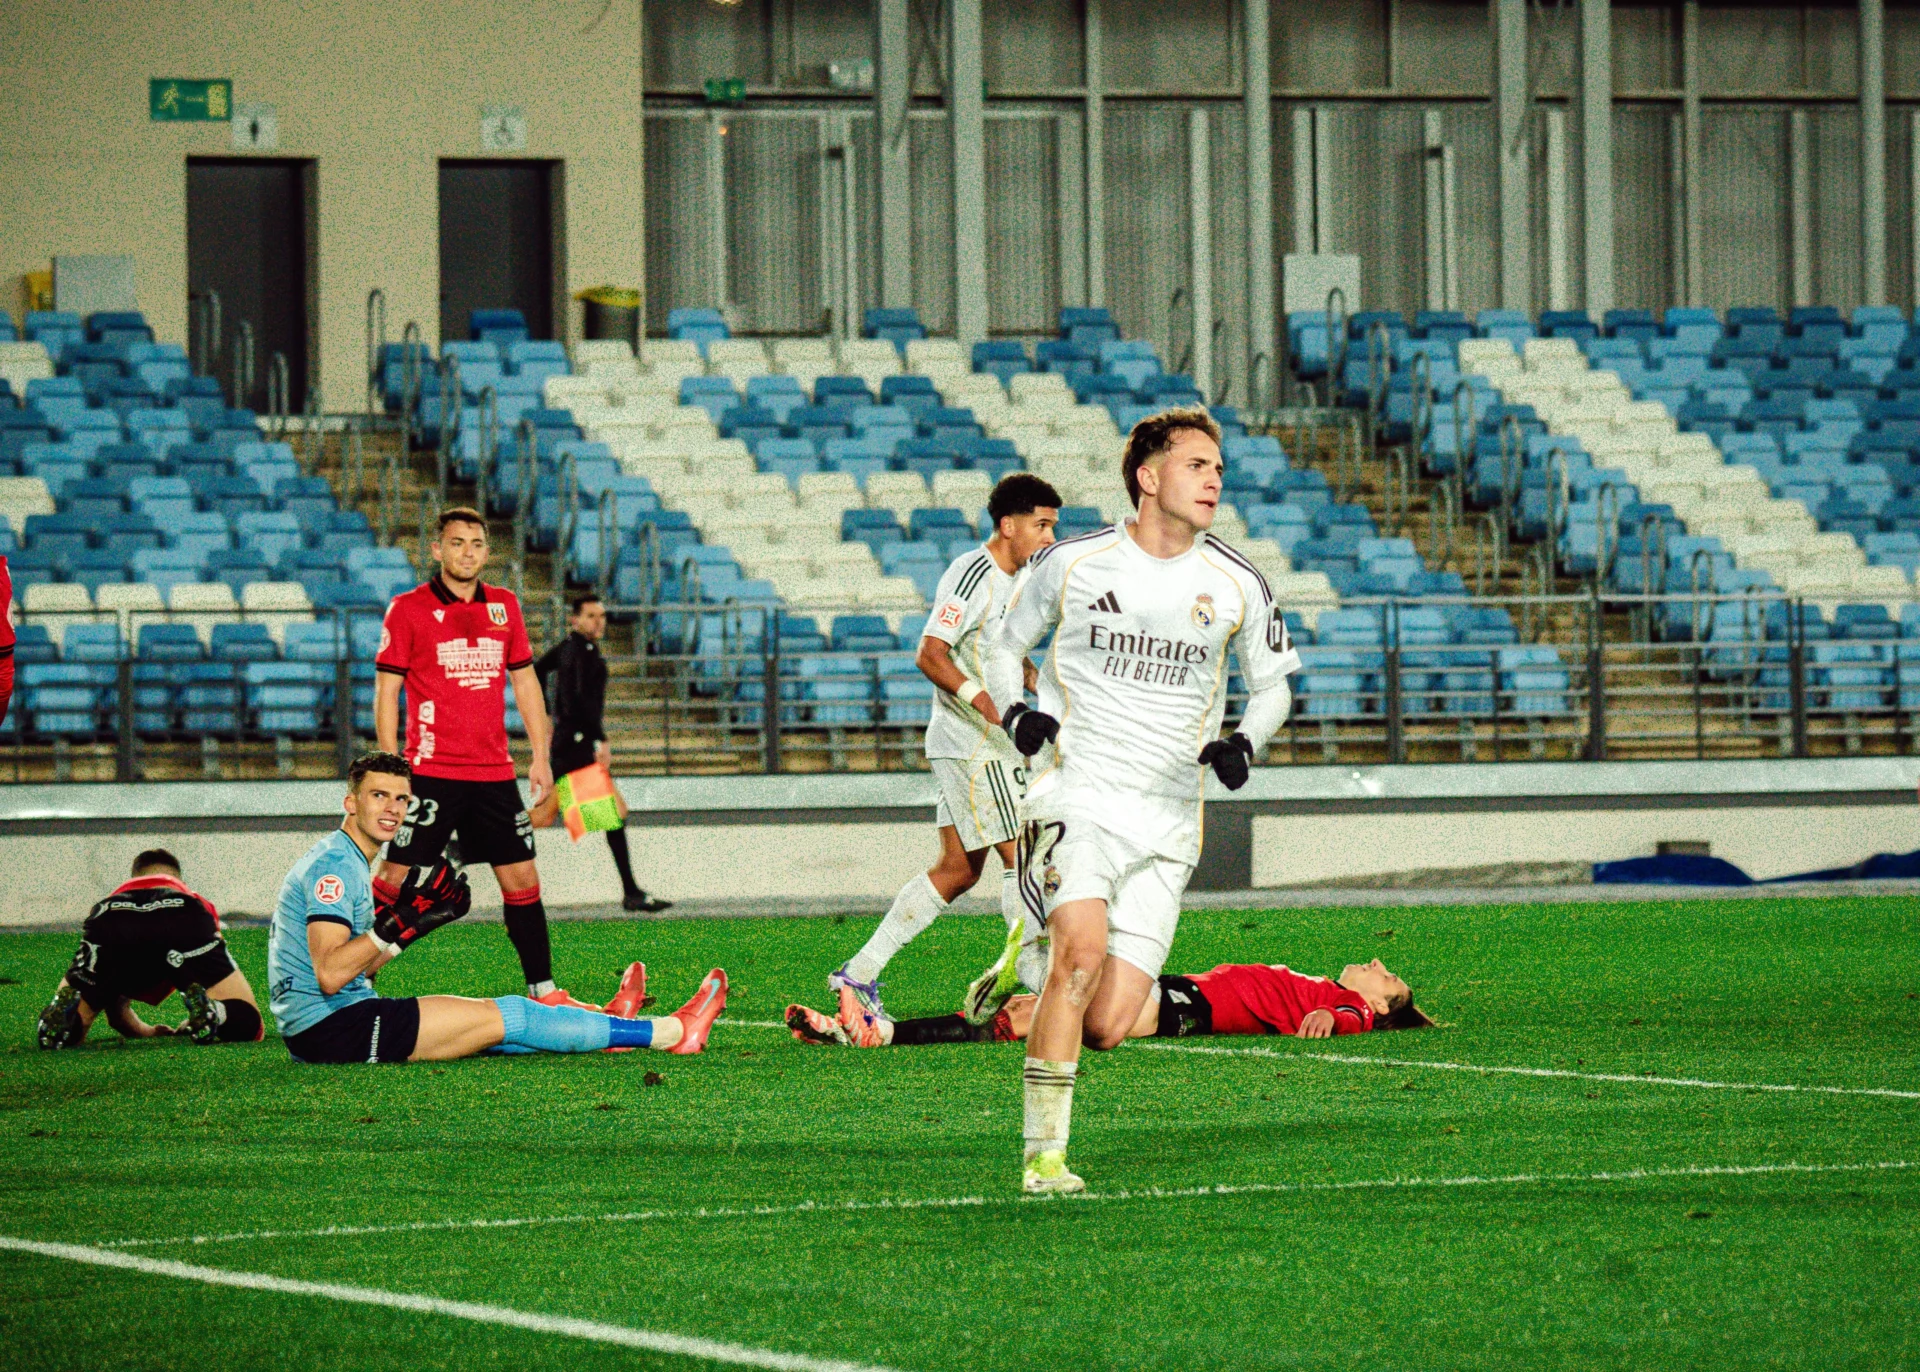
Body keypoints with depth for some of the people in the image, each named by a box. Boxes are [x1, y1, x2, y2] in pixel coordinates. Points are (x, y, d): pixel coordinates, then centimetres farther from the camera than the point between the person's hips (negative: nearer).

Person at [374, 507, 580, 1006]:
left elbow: (525, 681, 17)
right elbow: (386, 691, -2)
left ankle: (543, 990, 13)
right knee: (395, 879, -6)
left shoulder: (504, 606, 11)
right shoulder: (408, 609, -2)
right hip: (432, 772, -4)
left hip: (495, 772, 4)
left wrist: (540, 756, 10)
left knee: (522, 880, 5)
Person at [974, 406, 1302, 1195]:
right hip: (1078, 794, -2)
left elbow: (1272, 684, 19)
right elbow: (1006, 647, 15)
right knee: (1082, 951, -28)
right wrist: (1014, 714, -6)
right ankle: (1044, 1155, -18)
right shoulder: (1073, 564, 1)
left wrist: (1245, 743, -2)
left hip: (1169, 818, 2)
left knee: (1106, 1027, -7)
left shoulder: (1236, 585, 6)